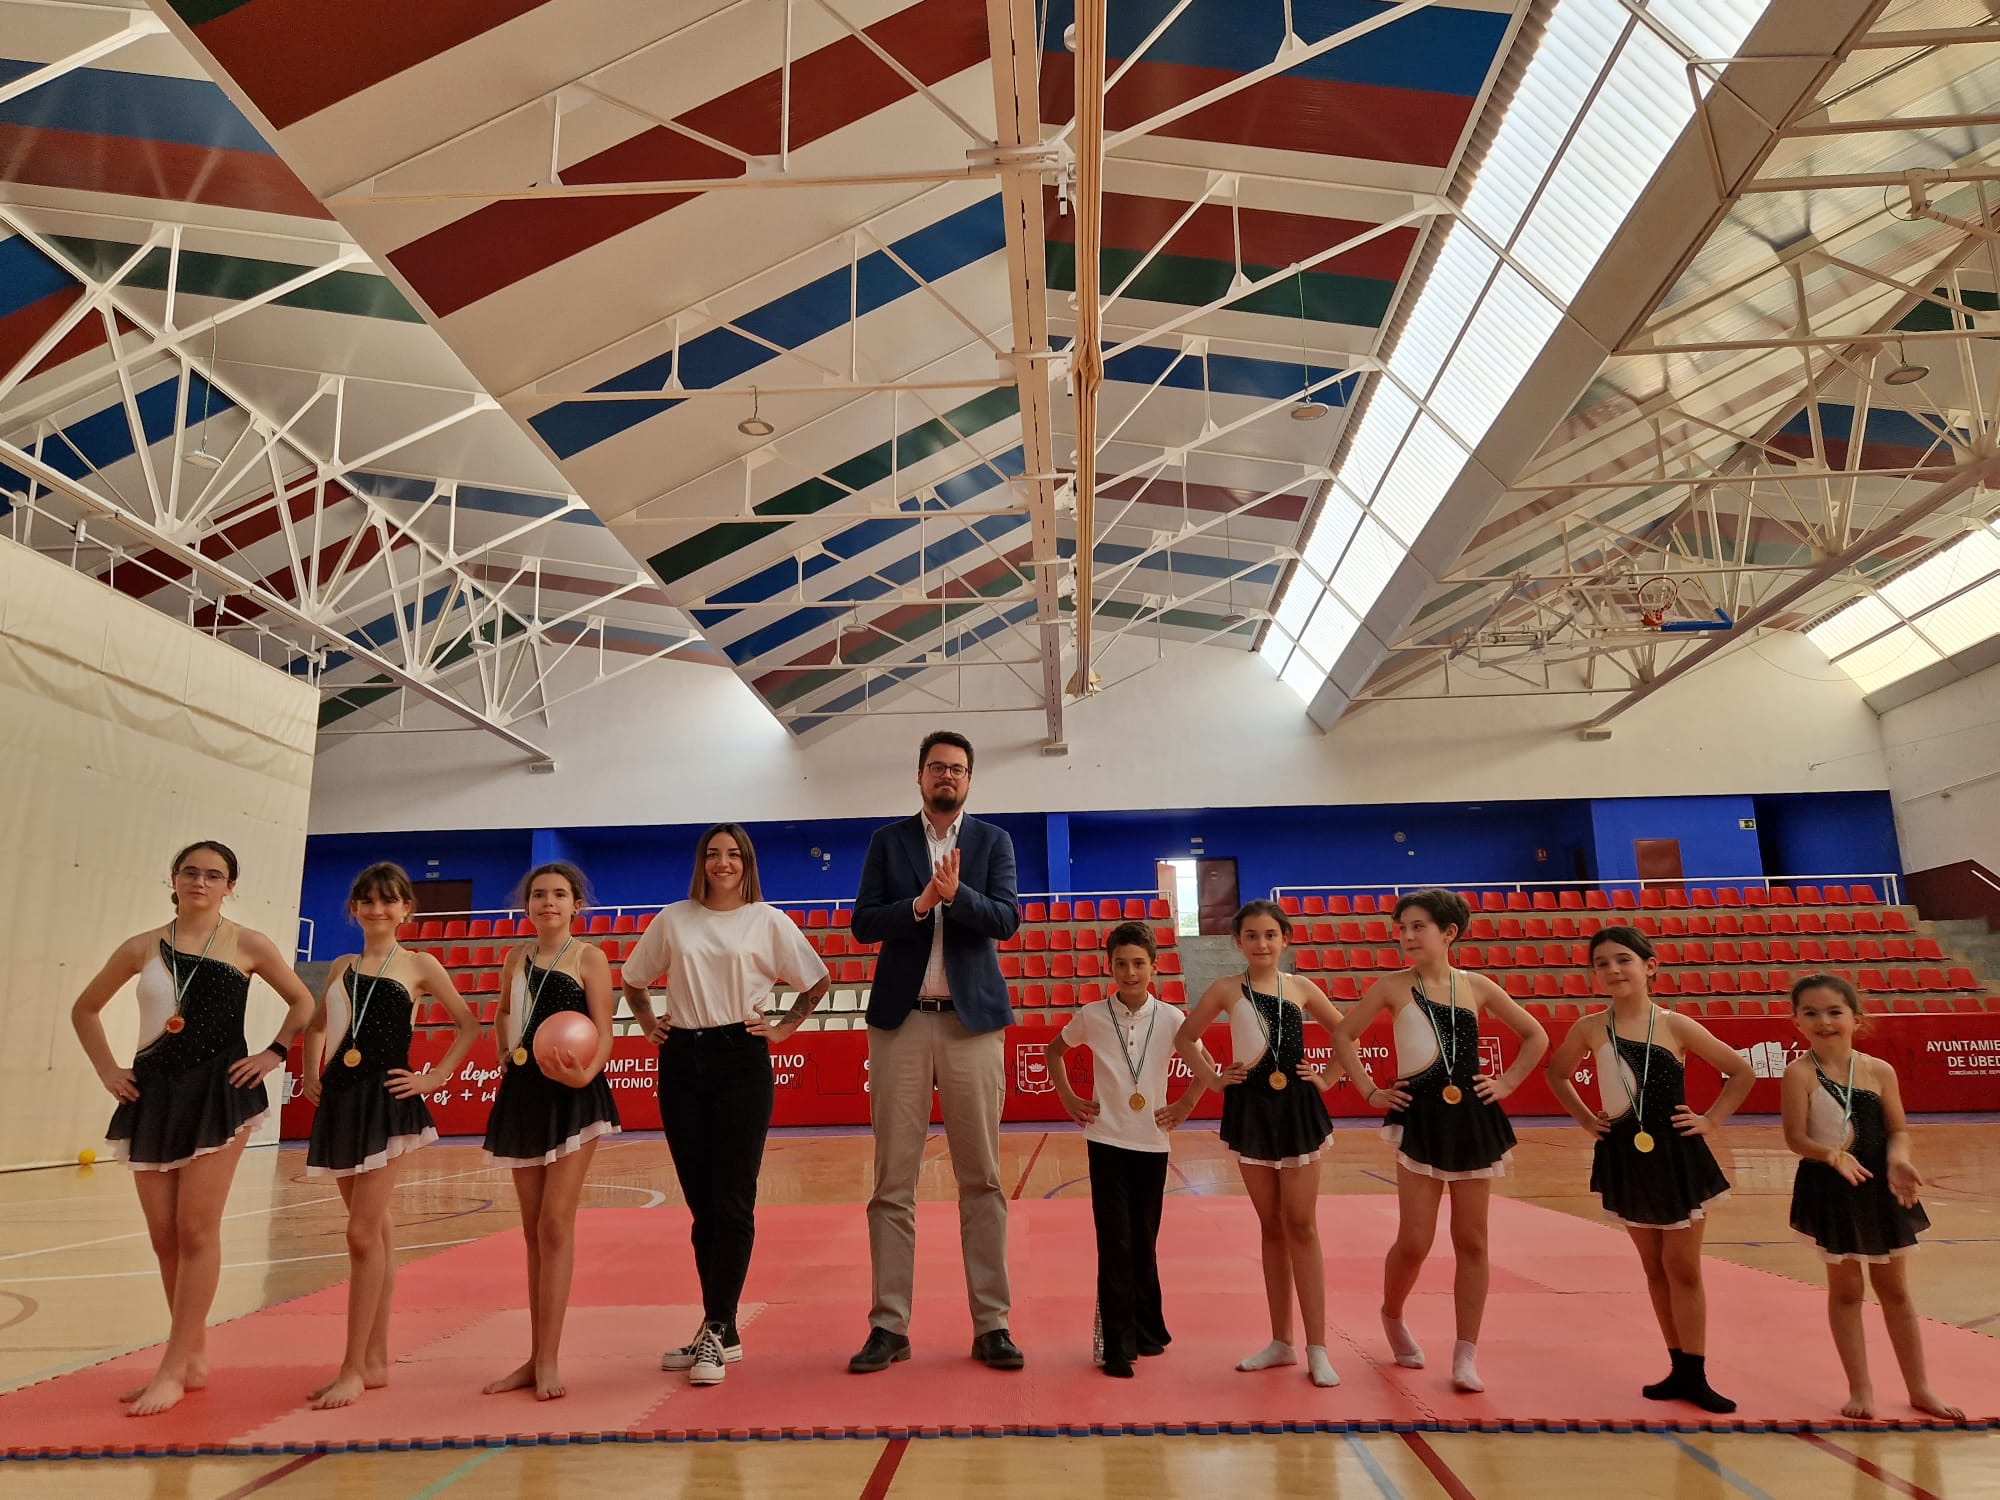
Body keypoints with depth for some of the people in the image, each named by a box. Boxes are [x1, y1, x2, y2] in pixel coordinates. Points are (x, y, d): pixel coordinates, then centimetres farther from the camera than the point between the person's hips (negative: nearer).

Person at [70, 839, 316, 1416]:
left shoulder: (247, 945, 0)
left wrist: (274, 1054, -3)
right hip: (153, 1095, 4)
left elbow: (304, 1003, 8)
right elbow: (85, 1009, 19)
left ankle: (174, 1369, 2)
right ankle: (193, 1357, 22)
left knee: (196, 1231, -5)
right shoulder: (141, 948, 7)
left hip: (219, 1093, -4)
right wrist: (107, 1070, 9)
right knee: (164, 1237, 8)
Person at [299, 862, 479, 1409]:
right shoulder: (341, 967, 12)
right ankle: (375, 1360, 20)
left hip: (386, 1102, -5)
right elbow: (316, 1025, 26)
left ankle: (354, 1368, 0)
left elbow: (468, 1024, 2)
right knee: (374, 1232, 12)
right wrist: (310, 1076, 13)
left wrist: (436, 1078, -5)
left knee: (363, 1235, -9)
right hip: (340, 1100, 5)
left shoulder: (418, 965, -1)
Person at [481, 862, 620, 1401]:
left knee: (555, 1224, -9)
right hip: (523, 1094, 5)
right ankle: (536, 1356, 20)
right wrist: (504, 1050, 8)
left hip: (572, 1097, -5)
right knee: (533, 1230, 11)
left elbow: (604, 1034, -8)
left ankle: (548, 1360, -2)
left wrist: (586, 1071, -27)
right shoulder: (516, 958, 11)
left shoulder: (589, 958, -3)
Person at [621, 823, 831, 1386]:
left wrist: (784, 1028, 2)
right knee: (701, 1204, 8)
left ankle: (715, 1331, 4)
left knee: (732, 1204, -4)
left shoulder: (767, 921, 2)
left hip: (742, 1062, -3)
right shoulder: (673, 919, 8)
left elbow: (816, 981, 9)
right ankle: (721, 1332, 18)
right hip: (682, 1063, 3)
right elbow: (633, 981, 20)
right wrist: (649, 1025, 8)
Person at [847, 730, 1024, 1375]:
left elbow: (1007, 919, -5)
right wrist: (921, 903, -16)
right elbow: (863, 922, -1)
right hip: (900, 1021, 1)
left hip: (973, 1021, 0)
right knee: (892, 1182, 3)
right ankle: (889, 1326, 12)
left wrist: (956, 894, -21)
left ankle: (991, 1325, 12)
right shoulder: (887, 841, 9)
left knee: (982, 1180, 4)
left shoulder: (993, 841, 8)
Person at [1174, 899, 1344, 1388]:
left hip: (1297, 1106, 0)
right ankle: (1281, 1342, 20)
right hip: (1251, 1108, 0)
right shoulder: (1227, 989, -1)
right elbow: (1185, 1039, 8)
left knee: (1301, 1227, 0)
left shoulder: (1301, 987, 3)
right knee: (1271, 1227, 9)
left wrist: (1327, 1076, 2)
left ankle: (1316, 1348, 6)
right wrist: (1213, 1079, 0)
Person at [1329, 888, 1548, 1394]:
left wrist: (1508, 1082, 4)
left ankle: (1466, 1355, 16)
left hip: (1473, 1119, 2)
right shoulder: (1393, 985, -4)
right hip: (1421, 1120, -2)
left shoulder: (1477, 986, 2)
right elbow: (1342, 1035, 2)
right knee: (1414, 1242, 0)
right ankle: (1392, 1316, 29)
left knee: (1471, 1241, 6)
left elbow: (1536, 1036, 13)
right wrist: (1370, 1091, -2)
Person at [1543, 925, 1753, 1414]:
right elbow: (1557, 1074, 13)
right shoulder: (1590, 1029, -5)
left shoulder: (1676, 1025, -9)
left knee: (1683, 1268, 6)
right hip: (1625, 1159, 2)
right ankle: (1680, 1369, 26)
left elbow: (1742, 1072, 1)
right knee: (1655, 1268, 13)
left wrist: (1710, 1120, -3)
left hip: (1677, 1156, -2)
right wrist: (1586, 1119, 5)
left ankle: (1694, 1374, 17)